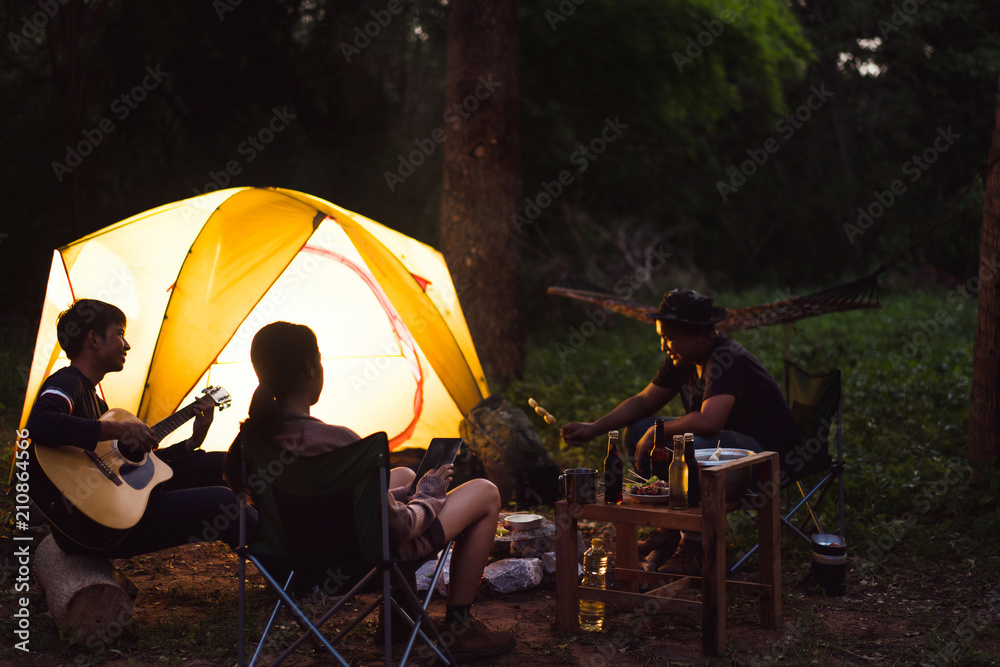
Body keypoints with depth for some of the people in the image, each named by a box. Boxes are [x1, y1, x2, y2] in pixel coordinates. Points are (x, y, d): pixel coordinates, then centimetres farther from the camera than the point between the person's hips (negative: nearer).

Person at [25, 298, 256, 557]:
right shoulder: (66, 383, -11)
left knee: (218, 464, 11)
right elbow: (40, 424, -35)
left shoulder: (93, 398, 20)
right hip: (87, 530, -10)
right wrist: (119, 430, -32)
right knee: (220, 501, -17)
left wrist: (193, 443, 17)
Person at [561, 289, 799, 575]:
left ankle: (696, 547, -20)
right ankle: (669, 528, 9)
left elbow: (708, 421, -39)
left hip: (765, 448, -9)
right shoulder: (681, 359, 2)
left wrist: (657, 432, -24)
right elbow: (643, 401, 13)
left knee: (690, 446, -37)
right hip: (723, 438, 9)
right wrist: (593, 428, 4)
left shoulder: (727, 359, -26)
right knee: (637, 430, 4)